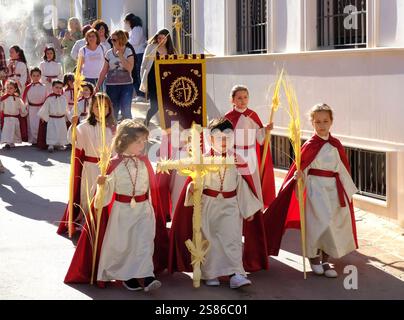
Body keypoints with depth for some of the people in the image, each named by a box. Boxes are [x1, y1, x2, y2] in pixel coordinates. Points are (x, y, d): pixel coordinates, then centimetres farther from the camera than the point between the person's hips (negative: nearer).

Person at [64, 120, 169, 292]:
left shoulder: (144, 162, 1)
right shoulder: (115, 164, -8)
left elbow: (150, 185, 8)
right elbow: (107, 191, -3)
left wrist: (150, 207, 10)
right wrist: (102, 184, -24)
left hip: (143, 209, 2)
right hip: (122, 210, -2)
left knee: (144, 242, -6)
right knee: (121, 244, 7)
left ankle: (146, 277, -7)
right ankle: (126, 276, 22)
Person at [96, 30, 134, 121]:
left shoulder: (128, 52, -1)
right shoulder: (109, 53, 5)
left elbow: (129, 68, -14)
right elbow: (104, 71, 10)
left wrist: (120, 56, -15)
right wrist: (98, 85, 7)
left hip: (126, 85, -2)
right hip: (111, 85, 2)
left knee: (126, 111, -5)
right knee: (113, 111, 7)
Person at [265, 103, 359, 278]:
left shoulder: (336, 145, 6)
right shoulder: (310, 145, -7)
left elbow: (342, 168, 13)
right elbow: (301, 165, -5)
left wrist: (348, 190, 14)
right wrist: (299, 174, -26)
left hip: (333, 189, 5)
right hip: (315, 187, -5)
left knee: (334, 226, 7)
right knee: (319, 222, -9)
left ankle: (325, 261, 19)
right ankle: (314, 258, 12)